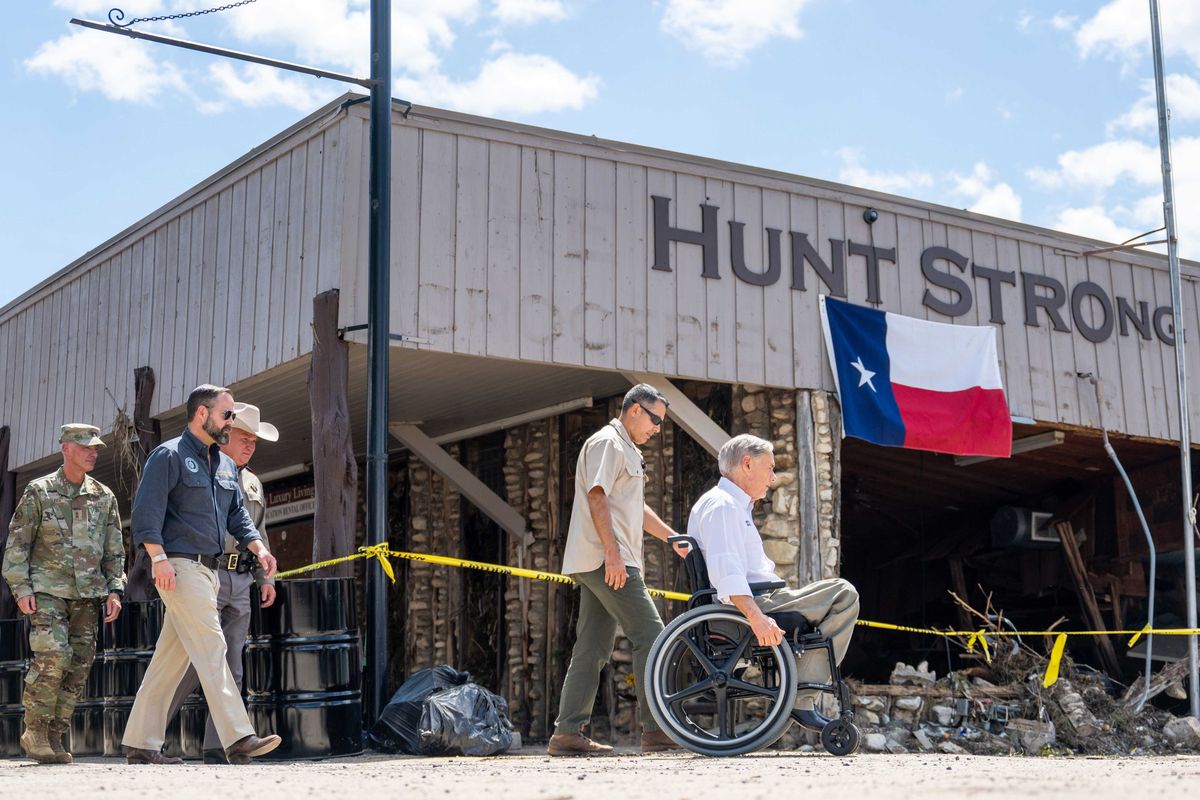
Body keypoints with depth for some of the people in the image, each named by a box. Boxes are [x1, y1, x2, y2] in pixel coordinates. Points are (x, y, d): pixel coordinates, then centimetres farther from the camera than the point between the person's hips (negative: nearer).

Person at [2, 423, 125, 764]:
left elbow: (114, 549, 14)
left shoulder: (104, 497, 12)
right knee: (53, 656, -18)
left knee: (79, 665, 0)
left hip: (88, 594, 4)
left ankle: (56, 737, 9)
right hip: (47, 590, -4)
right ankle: (34, 731, -3)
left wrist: (114, 590, 4)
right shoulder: (39, 491, 2)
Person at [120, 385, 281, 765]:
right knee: (211, 648, -14)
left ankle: (140, 743, 15)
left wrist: (258, 548, 6)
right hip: (180, 567, -9)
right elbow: (147, 509, -12)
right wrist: (159, 557, -21)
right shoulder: (169, 455, -5)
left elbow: (237, 514, 22)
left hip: (208, 570, 9)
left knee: (170, 658, 10)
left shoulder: (226, 464, 21)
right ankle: (238, 738, -19)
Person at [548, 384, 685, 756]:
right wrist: (612, 552, -22)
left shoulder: (627, 450, 26)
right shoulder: (607, 442, -7)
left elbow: (636, 508, 34)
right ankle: (656, 729, -8)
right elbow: (596, 497, -17)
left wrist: (674, 537, 33)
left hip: (604, 564, 10)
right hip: (606, 560, -10)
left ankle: (567, 733, 6)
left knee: (593, 649, 7)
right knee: (650, 636, -10)